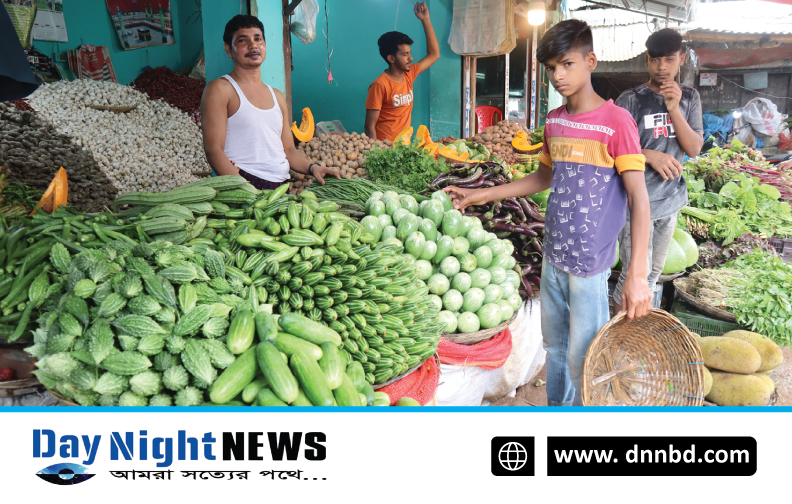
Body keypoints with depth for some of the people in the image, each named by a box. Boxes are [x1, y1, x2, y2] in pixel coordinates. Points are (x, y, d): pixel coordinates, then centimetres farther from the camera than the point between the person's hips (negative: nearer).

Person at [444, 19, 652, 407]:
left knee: (582, 358, 2)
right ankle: (557, 405, 39)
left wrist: (637, 274, -24)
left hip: (590, 263, -6)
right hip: (553, 257, 7)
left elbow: (639, 199, -16)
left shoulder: (616, 122, -13)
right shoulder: (554, 121, 7)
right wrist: (482, 195, 17)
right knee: (554, 345, 20)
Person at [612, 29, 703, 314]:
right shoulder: (631, 100, -8)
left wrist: (673, 108, -15)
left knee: (654, 271, 16)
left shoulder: (689, 98, 6)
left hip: (670, 200, 5)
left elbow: (694, 149, -3)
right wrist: (650, 155, -23)